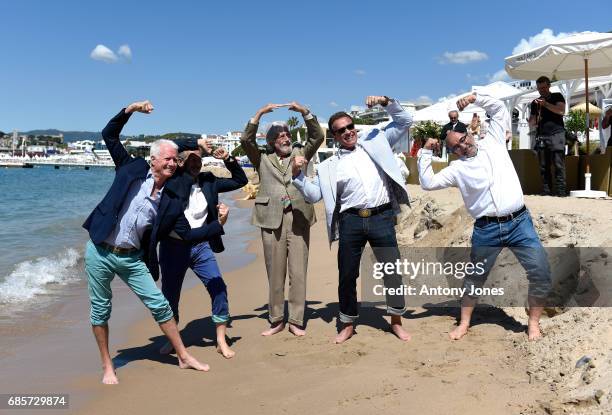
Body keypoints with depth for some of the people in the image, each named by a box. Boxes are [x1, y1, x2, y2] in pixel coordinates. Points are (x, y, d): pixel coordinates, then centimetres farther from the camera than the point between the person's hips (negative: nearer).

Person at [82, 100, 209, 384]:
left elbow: (186, 233, 0)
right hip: (100, 252, -2)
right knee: (101, 310, 8)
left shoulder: (170, 198, 0)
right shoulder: (133, 169, -3)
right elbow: (109, 135, -2)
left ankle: (183, 357, 16)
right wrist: (129, 110, -13)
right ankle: (107, 367, 25)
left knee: (160, 305, 2)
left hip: (132, 258, 2)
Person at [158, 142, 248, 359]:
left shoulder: (208, 181, 5)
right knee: (170, 295, 9)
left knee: (218, 288, -9)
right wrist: (198, 151, -18)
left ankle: (221, 341, 4)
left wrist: (227, 158, -3)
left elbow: (241, 180, 11)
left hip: (201, 246, 2)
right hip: (173, 247, -1)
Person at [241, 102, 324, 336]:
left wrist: (305, 112, -5)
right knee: (275, 272, 4)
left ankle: (296, 321, 9)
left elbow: (317, 137, 5)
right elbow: (246, 140, -2)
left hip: (299, 218, 1)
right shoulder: (262, 159, 11)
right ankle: (276, 320, 15)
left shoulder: (300, 154, 16)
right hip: (272, 219, -1)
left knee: (298, 272, 1)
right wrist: (259, 113, -8)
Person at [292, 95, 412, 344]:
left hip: (382, 218, 0)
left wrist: (386, 102, 1)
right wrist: (297, 174, -7)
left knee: (392, 269, 4)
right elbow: (314, 195, 6)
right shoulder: (329, 166, 10)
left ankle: (396, 321, 24)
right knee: (347, 275, 7)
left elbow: (405, 121, 14)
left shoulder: (375, 141, 11)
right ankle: (348, 325, 25)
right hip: (351, 222, 1)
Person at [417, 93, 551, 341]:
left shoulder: (493, 142, 8)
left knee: (541, 274, -3)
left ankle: (533, 321, 18)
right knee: (474, 277, 11)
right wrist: (426, 153, -8)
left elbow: (500, 109, 10)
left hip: (520, 223, 1)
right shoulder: (457, 169, 3)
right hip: (486, 230, 0)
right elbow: (427, 183, -6)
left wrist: (475, 98, -2)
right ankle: (464, 323, 29)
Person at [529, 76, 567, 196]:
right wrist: (535, 120, -2)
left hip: (556, 134, -4)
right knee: (543, 166, 0)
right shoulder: (535, 102, 20)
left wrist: (545, 104, -11)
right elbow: (530, 123, 21)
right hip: (541, 136, 4)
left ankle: (561, 191, -11)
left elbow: (561, 111, -7)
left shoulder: (557, 97, 10)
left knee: (559, 164, -9)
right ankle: (546, 191, 1)